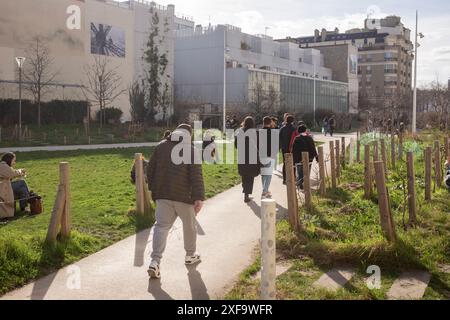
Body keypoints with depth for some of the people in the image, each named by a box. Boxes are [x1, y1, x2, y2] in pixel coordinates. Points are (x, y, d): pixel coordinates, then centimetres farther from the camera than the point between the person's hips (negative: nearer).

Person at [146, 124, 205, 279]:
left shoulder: (160, 146, 9)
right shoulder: (191, 150, -4)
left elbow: (150, 170, 11)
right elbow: (196, 175, -13)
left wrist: (153, 189, 21)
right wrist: (199, 197, -15)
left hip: (162, 195, 3)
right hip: (183, 195, -3)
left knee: (161, 226, 2)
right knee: (189, 225, 17)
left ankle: (155, 261, -11)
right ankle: (191, 255, 33)